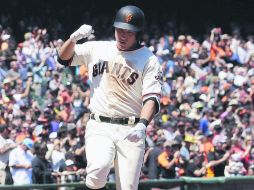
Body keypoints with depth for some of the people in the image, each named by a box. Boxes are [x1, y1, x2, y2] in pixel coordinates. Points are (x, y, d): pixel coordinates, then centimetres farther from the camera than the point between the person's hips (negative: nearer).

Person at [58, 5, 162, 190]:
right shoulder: (97, 49, 10)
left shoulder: (149, 60, 0)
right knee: (98, 168, -29)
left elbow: (151, 98, -9)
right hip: (99, 128, 1)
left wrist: (142, 124, -27)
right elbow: (64, 57, 14)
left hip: (130, 131, -1)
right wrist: (74, 37, -7)